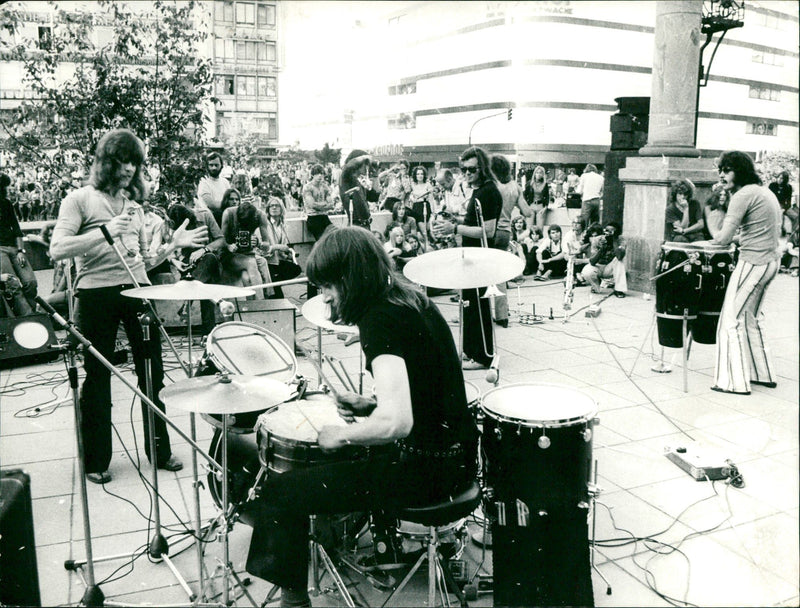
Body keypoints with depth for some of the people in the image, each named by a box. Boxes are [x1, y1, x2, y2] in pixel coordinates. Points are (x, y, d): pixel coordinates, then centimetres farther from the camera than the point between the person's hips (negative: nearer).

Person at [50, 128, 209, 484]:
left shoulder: (134, 206, 18)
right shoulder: (81, 199, 1)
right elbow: (57, 250, -13)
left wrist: (174, 244, 7)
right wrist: (105, 232, -21)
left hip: (138, 291, 5)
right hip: (97, 294, -5)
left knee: (152, 371, 7)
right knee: (97, 376, 5)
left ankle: (160, 450, 22)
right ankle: (96, 461, 19)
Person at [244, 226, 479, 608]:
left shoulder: (381, 320, -20)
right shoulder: (415, 302, 8)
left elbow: (396, 422, -31)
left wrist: (341, 435, -14)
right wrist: (370, 405, 10)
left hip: (421, 466, -10)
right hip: (455, 458, 10)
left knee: (280, 493, -3)